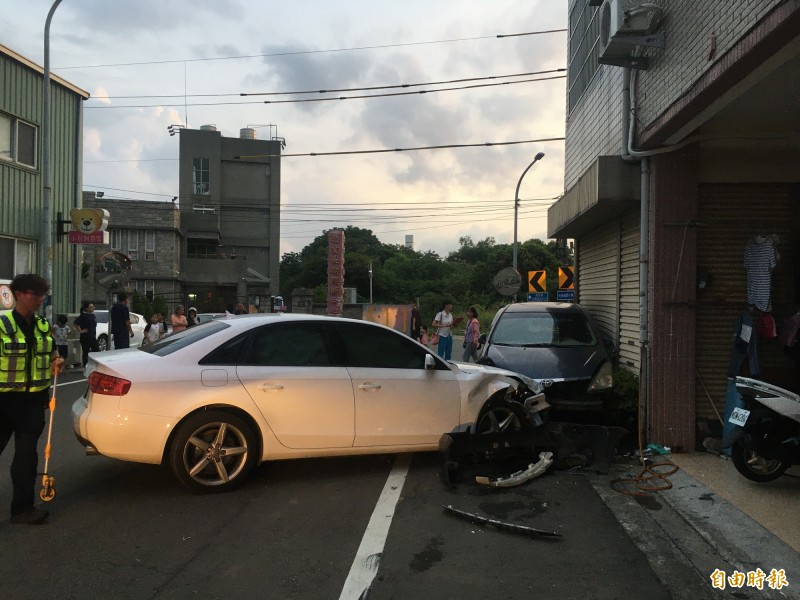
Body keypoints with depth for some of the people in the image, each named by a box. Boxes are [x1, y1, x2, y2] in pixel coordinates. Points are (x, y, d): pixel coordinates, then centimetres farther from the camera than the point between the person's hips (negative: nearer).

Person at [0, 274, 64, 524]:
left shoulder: (44, 327, 9)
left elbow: (51, 354, 24)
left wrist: (57, 362, 2)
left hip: (34, 400, 5)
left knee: (26, 454, 7)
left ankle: (22, 507, 15)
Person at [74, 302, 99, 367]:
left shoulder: (93, 315, 12)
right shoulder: (83, 316, -11)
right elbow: (75, 323, -20)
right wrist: (80, 331, -17)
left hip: (93, 337, 7)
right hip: (85, 338, -7)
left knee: (96, 351, 6)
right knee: (85, 353, 0)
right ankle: (85, 367, 7)